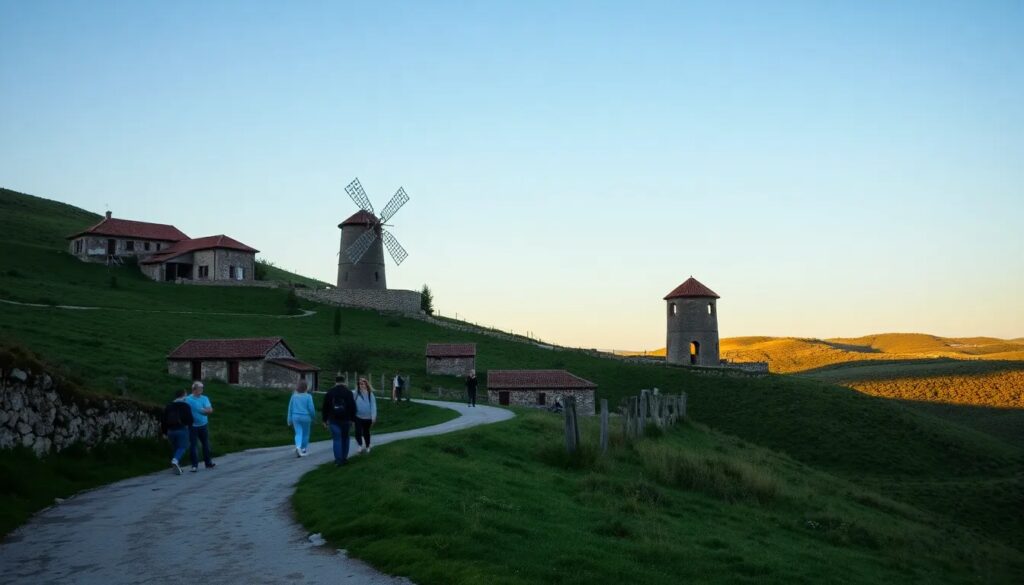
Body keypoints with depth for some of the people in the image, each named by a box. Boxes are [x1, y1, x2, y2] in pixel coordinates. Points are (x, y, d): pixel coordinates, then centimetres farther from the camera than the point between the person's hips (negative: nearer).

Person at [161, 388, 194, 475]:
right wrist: (188, 425, 15)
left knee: (174, 448, 16)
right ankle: (175, 460, -27)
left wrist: (164, 432, 14)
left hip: (171, 430, 4)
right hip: (182, 430, -4)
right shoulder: (186, 406, -4)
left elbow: (163, 420, 9)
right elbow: (190, 419, -8)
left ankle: (176, 466, 15)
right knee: (182, 447, 0)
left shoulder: (168, 406, 10)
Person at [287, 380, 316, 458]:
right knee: (305, 433, 14)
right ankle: (304, 449, 25)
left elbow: (290, 408, 3)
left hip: (296, 417, 3)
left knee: (298, 433, 5)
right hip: (305, 417, -3)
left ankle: (298, 447, -19)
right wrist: (313, 416, 7)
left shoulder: (294, 396, 0)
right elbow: (311, 408, -12)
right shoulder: (308, 396, -11)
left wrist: (290, 420, 10)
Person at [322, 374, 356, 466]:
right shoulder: (348, 392, -1)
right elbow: (353, 406, -3)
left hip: (333, 420, 0)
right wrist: (352, 419, 4)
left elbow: (325, 407, 5)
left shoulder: (329, 393, 4)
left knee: (337, 439, 0)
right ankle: (344, 458, 16)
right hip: (345, 420, 0)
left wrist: (325, 420, 10)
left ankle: (338, 460, -6)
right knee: (345, 438, 14)